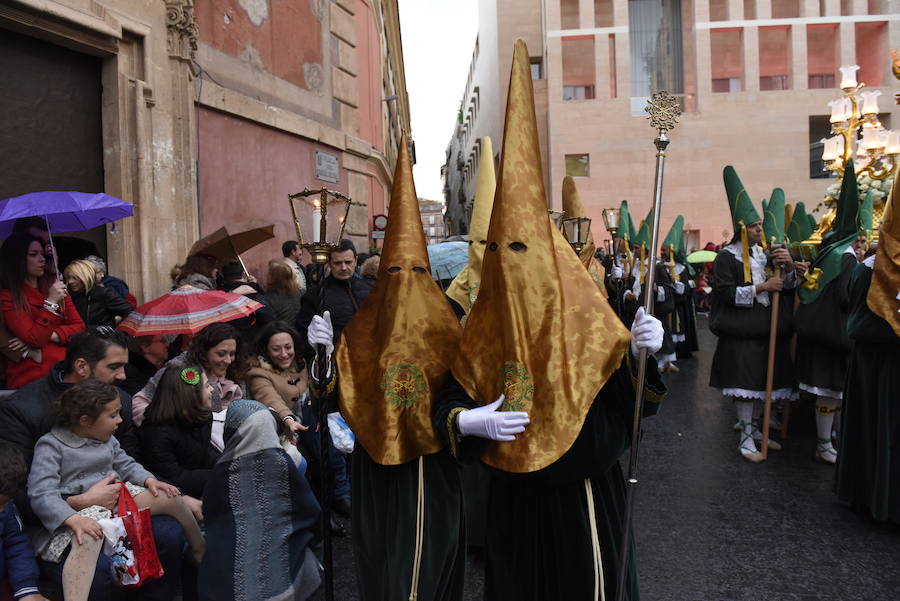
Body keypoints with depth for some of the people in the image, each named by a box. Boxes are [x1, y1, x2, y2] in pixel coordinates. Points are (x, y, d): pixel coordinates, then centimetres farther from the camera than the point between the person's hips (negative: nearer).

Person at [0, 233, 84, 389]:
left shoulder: (54, 289, 16)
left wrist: (52, 335, -7)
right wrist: (51, 303, -14)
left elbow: (79, 326, 10)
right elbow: (34, 340, -10)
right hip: (31, 376, -5)